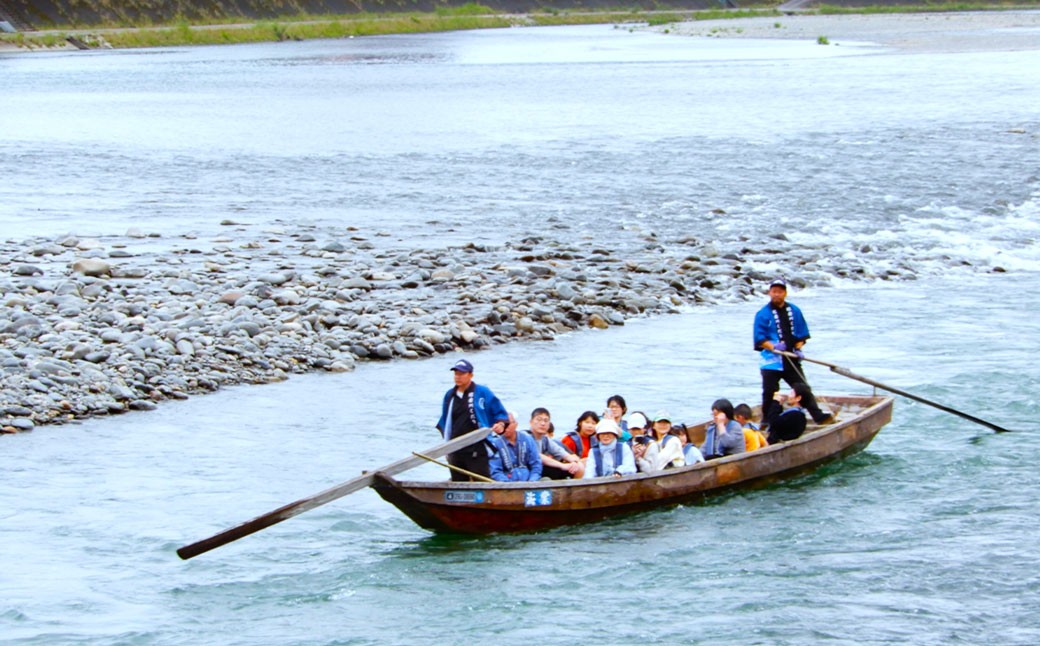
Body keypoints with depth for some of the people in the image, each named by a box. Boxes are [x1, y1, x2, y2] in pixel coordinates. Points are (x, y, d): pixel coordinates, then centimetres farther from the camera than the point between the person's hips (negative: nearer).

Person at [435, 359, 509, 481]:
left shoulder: (483, 393, 0)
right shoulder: (450, 395, 14)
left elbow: (500, 413, 4)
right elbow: (444, 422, 25)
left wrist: (500, 424, -16)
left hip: (477, 451, -5)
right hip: (456, 451, 5)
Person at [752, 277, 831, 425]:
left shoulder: (794, 311, 8)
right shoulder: (763, 314, -3)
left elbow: (802, 334, 13)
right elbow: (759, 339, -7)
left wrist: (798, 348, -4)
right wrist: (773, 346, -24)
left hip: (792, 361, 3)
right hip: (771, 362, -3)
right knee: (770, 393, 0)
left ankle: (817, 415, -1)